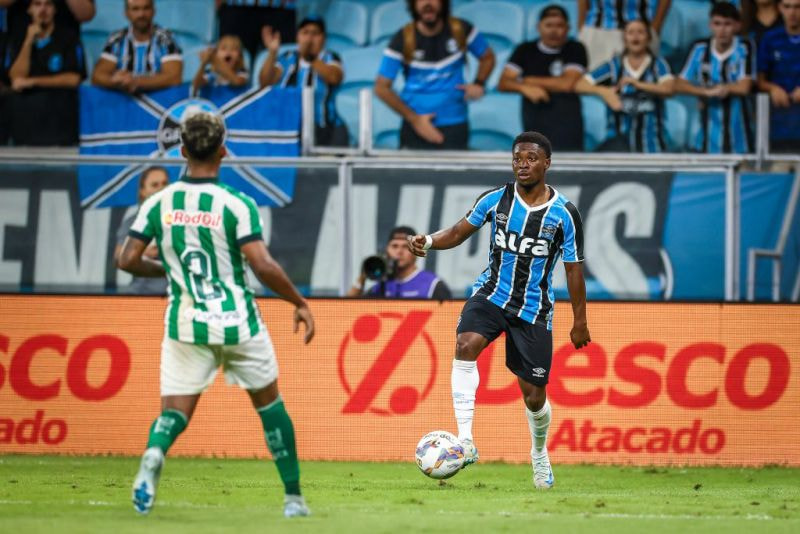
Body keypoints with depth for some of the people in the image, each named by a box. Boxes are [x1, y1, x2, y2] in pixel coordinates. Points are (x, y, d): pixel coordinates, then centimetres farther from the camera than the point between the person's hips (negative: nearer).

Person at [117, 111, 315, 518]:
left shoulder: (159, 204, -2)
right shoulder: (236, 205, -11)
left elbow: (128, 260, -2)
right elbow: (263, 266, -18)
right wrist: (300, 303, -5)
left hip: (186, 325, 2)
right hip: (238, 323, -1)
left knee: (175, 410, 4)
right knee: (268, 402, 18)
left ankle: (153, 455, -32)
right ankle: (293, 497, 22)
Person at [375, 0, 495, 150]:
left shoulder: (461, 30, -2)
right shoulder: (402, 40, -7)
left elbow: (488, 57, 16)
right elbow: (382, 87, -4)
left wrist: (479, 84, -4)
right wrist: (414, 119, -8)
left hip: (455, 126, 1)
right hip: (416, 128, -1)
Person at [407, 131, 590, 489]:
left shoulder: (564, 214, -8)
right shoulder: (496, 200, -3)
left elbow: (573, 269, 0)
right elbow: (459, 233, 5)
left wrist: (580, 321, 3)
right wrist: (428, 242, -16)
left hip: (534, 309, -1)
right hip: (492, 295, 1)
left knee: (534, 394, 4)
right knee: (466, 344, -31)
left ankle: (539, 454, 37)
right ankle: (465, 440, -35)